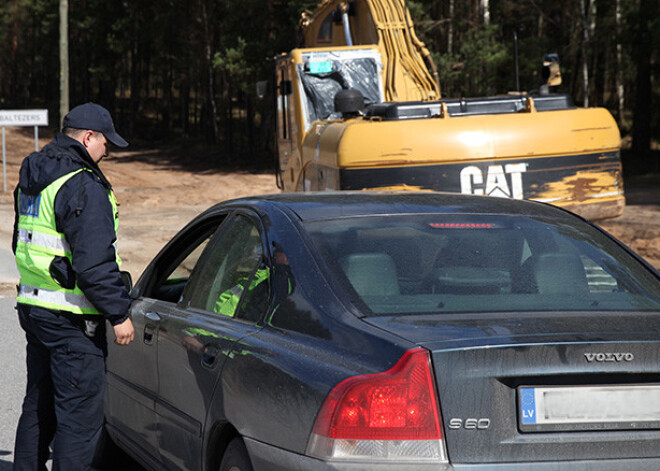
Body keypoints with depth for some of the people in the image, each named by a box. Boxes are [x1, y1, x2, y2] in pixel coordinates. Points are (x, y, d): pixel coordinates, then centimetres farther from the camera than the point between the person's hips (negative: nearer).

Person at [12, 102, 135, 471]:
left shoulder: (32, 178, 13)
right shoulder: (82, 185, -18)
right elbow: (93, 261, -22)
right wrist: (119, 313, -16)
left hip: (34, 307, 10)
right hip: (71, 317, -10)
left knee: (40, 406, 19)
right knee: (81, 413, -5)